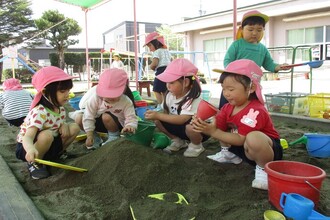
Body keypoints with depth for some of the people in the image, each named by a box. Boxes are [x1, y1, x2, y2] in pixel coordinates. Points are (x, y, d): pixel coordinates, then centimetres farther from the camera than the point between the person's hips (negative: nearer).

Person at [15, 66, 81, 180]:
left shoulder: (60, 109, -6)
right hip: (25, 148, -7)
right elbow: (27, 137, -41)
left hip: (49, 144, 7)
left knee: (74, 127, -7)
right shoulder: (39, 112, -31)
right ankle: (34, 163, -10)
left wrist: (64, 126, -17)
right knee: (47, 134, -38)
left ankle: (57, 154, 12)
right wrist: (31, 149, -65)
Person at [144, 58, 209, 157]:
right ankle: (178, 141, 11)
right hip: (180, 126, 7)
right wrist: (156, 114, -22)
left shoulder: (193, 99, -31)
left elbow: (182, 119, -41)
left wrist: (158, 115, -43)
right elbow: (166, 112, -1)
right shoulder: (170, 95, -7)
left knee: (190, 127, -40)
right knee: (158, 121, -10)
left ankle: (196, 146, -6)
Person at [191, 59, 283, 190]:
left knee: (253, 138, -42)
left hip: (268, 149, -8)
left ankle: (263, 169, -14)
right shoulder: (228, 107, -4)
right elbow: (217, 127, -9)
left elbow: (241, 140, -32)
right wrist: (204, 126, -31)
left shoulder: (255, 111, -31)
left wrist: (212, 132, -34)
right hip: (243, 147, 8)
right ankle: (229, 154, 22)